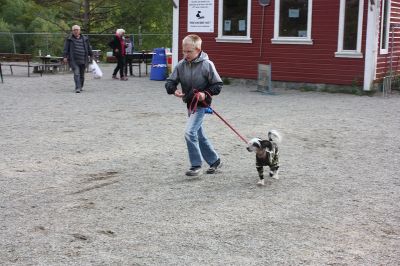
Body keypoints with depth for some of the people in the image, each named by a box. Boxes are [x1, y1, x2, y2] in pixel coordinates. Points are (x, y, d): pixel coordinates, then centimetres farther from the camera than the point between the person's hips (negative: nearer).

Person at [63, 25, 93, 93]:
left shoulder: (84, 39, 11)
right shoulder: (69, 39, 4)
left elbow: (89, 48, 19)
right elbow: (66, 48, 1)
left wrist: (91, 56, 19)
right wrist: (65, 56, -8)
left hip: (83, 60, 3)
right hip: (73, 60, -3)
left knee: (82, 74, 10)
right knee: (76, 73, -15)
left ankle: (80, 87, 28)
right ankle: (77, 88, -20)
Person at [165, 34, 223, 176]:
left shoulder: (207, 64, -13)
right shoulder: (181, 64, -1)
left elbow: (218, 85, -7)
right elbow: (170, 82, 4)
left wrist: (206, 93, -21)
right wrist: (174, 90, -17)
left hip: (201, 105, -6)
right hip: (189, 104, 6)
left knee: (190, 132, -18)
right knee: (200, 136, 15)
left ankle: (196, 165, -5)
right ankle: (214, 161, 32)